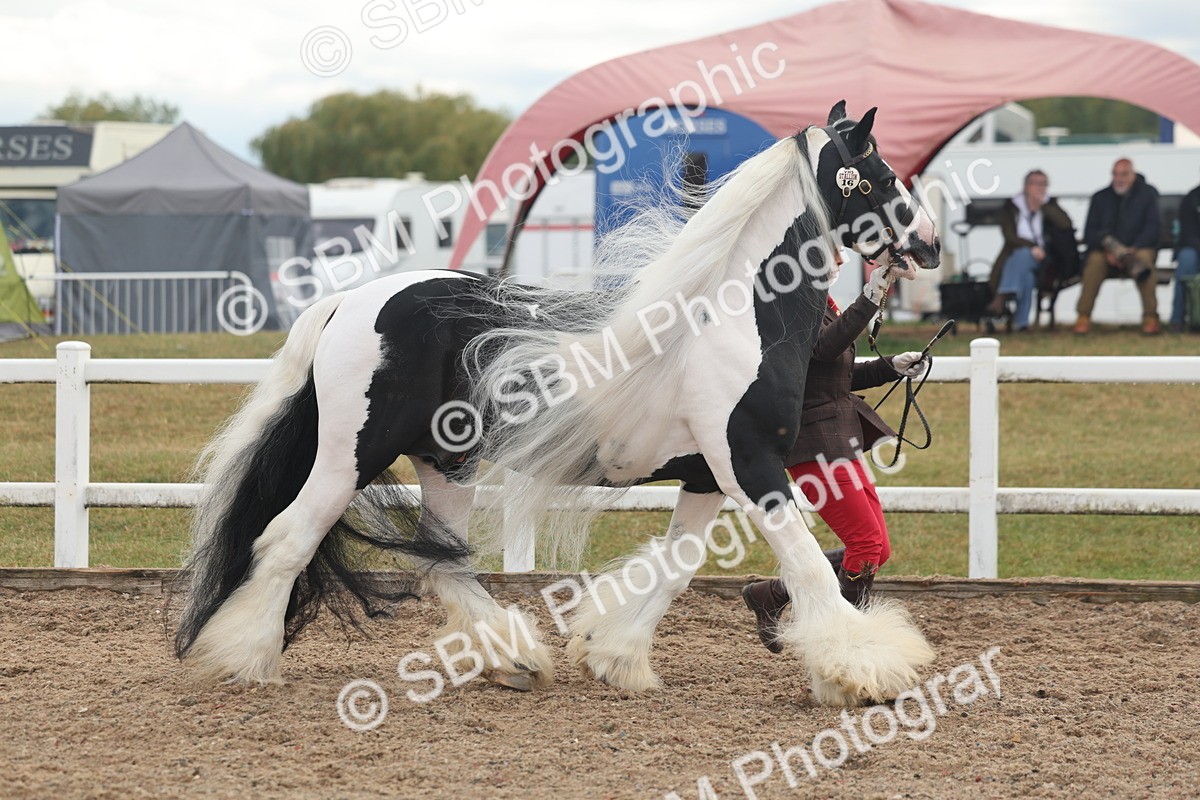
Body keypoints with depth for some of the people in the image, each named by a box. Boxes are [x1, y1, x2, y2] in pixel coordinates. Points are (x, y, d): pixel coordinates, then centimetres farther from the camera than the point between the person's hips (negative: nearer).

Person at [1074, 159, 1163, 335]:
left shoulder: (1147, 194, 4)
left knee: (1145, 256, -36)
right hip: (1106, 254, 1)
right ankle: (1083, 318, -34)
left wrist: (1133, 249, -22)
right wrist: (1108, 250, -18)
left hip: (1138, 248, -1)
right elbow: (1089, 234, 1)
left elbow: (1153, 228, -6)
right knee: (1095, 260, -33)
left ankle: (1150, 317, -35)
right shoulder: (1100, 198, 9)